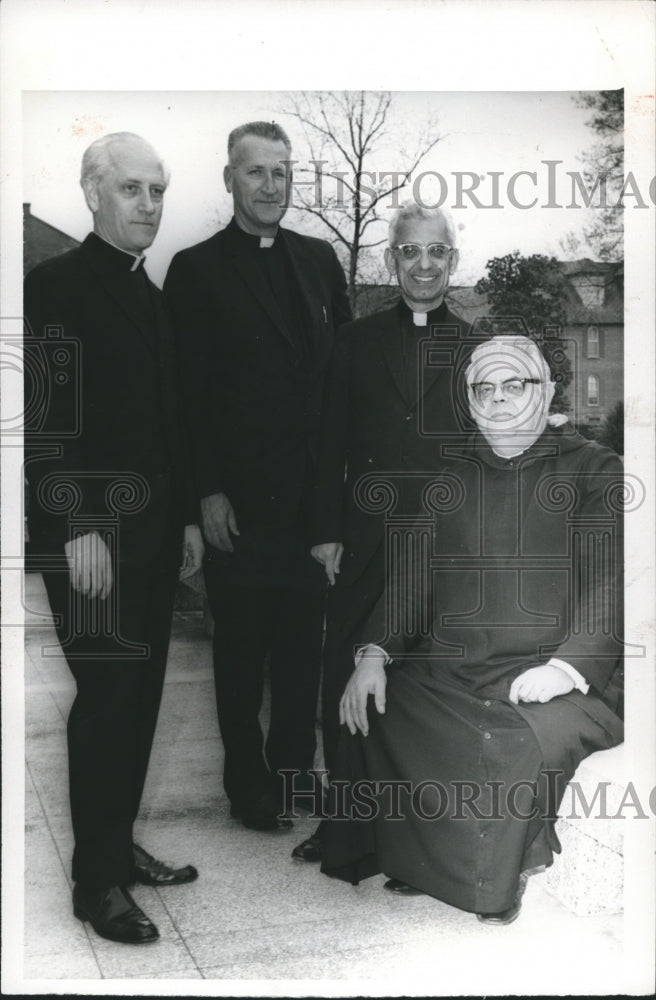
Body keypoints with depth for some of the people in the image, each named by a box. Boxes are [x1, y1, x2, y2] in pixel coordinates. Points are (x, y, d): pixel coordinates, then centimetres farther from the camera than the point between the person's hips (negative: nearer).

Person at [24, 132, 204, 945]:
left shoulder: (150, 296, 16)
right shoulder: (54, 285, -7)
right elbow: (45, 418, -14)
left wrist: (186, 515, 15)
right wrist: (77, 527, -19)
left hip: (154, 525, 7)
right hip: (90, 525, -7)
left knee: (139, 693, 11)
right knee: (106, 696, -4)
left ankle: (120, 845, 26)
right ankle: (96, 882, 10)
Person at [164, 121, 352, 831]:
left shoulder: (319, 259, 10)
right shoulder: (197, 269, -4)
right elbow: (190, 391, -7)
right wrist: (208, 492, -11)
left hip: (312, 488, 4)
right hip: (239, 493, -4)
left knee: (303, 634, 15)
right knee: (241, 643, 8)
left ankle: (295, 763, 31)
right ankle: (248, 785, 23)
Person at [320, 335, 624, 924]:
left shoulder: (594, 470, 3)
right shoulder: (454, 475, 16)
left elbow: (610, 584, -6)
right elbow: (415, 572, 11)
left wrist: (567, 666, -21)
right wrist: (375, 653, -4)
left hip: (545, 672, -4)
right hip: (447, 666, 5)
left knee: (518, 744, -31)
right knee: (371, 716, -17)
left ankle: (501, 877, -1)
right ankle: (418, 860, 5)